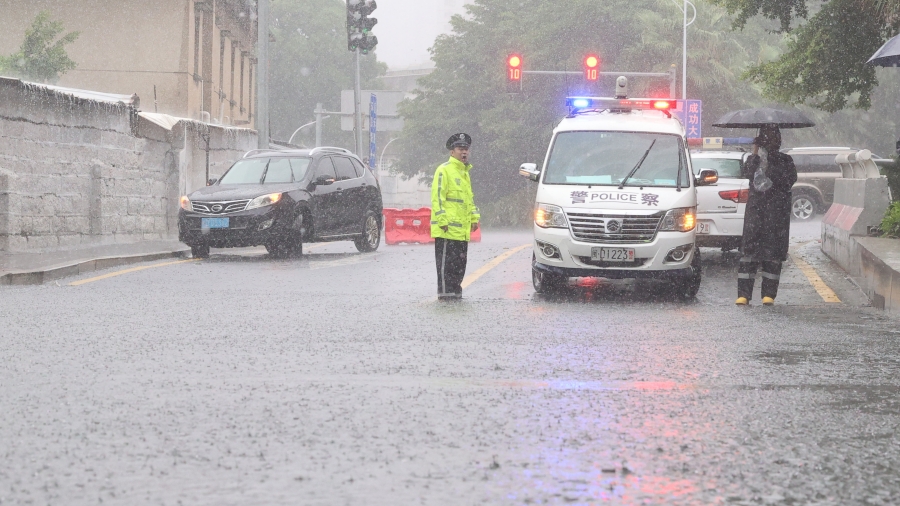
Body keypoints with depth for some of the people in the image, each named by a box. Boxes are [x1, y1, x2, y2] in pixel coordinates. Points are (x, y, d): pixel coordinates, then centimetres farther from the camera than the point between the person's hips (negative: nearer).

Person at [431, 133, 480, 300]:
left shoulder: (464, 172, 21)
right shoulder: (444, 170, -8)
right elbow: (437, 197, -14)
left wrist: (474, 217, 18)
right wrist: (443, 220, -20)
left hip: (462, 228, 9)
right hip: (448, 228, -9)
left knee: (460, 261, 11)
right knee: (446, 261, -6)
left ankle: (455, 290, 18)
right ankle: (445, 291, -4)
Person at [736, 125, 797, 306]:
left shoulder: (785, 160, 11)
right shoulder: (754, 159, 13)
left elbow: (791, 179, -6)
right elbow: (748, 173, -7)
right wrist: (755, 154, -12)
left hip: (777, 211, 0)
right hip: (756, 209, 0)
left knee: (773, 251, -2)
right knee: (749, 250, -7)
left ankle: (769, 294, 2)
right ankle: (744, 294, -9)